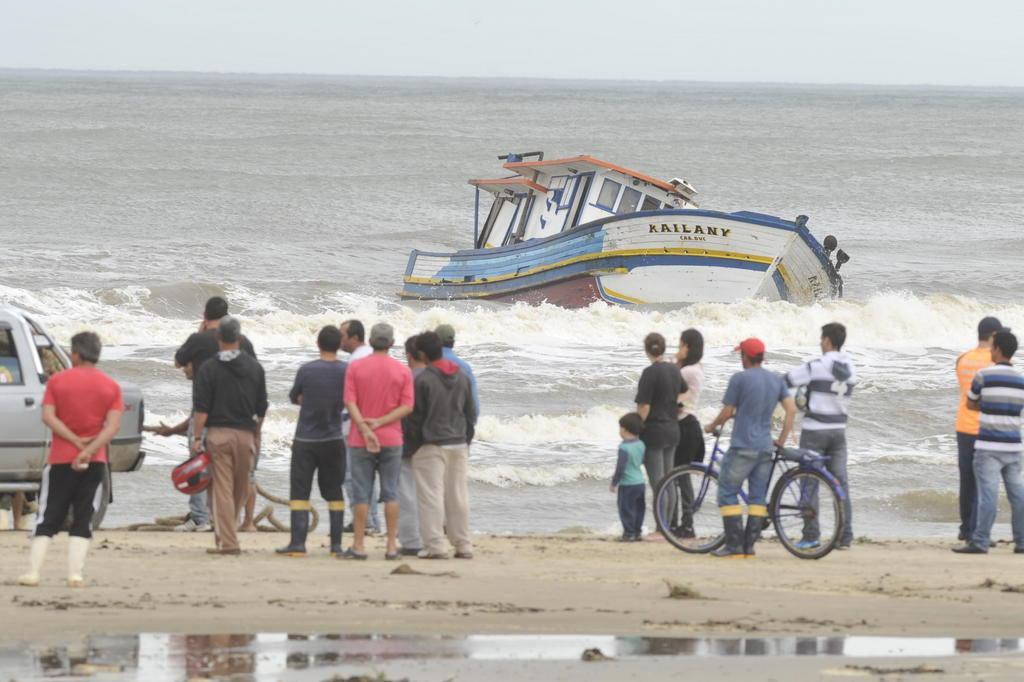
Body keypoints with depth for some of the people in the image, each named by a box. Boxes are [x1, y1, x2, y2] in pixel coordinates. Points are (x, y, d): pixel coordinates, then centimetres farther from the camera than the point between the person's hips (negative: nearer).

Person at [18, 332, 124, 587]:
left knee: (47, 519, 5)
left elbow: (48, 417, -10)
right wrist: (88, 450, -16)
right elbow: (113, 426, -9)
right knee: (82, 522, 5)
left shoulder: (57, 381, -1)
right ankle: (75, 574, -5)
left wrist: (76, 441, -11)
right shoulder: (111, 386, 2)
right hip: (95, 462, 1)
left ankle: (32, 572, -4)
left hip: (60, 460, -1)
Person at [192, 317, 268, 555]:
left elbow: (201, 409, -9)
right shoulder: (255, 368, 6)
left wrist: (196, 438, -5)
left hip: (218, 434, -3)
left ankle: (227, 541, -8)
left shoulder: (209, 369, -5)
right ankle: (227, 533, 22)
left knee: (222, 489, -3)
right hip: (245, 434, 3)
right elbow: (262, 408, 12)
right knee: (241, 489, 14)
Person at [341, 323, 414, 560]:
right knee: (391, 493, 5)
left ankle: (358, 546, 1)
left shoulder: (355, 368, -2)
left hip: (361, 442, -1)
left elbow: (350, 402, -10)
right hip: (391, 440, 1)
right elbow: (407, 406, -7)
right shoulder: (403, 371, 0)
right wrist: (380, 422, -11)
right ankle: (392, 545, 3)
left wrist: (365, 429, -16)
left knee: (361, 493, 2)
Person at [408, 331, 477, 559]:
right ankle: (463, 545, 10)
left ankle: (435, 545, -8)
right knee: (458, 496, 9)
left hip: (432, 446, -6)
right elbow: (471, 412, 13)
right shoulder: (462, 378, 7)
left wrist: (416, 441, 6)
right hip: (459, 445, 6)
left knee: (431, 496, -3)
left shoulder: (423, 380, -11)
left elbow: (416, 416, -7)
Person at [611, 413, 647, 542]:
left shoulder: (624, 447, -20)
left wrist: (614, 483, -9)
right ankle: (637, 532, 22)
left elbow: (620, 467, -20)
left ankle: (629, 533, 2)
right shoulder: (641, 444, 3)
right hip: (640, 482, 8)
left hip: (627, 484, -8)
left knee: (626, 509, 1)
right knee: (639, 509, 15)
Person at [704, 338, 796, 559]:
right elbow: (791, 410, 4)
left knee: (727, 494, 1)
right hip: (765, 448, 6)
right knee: (758, 497, 9)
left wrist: (711, 427, 15)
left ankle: (734, 546, -5)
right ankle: (749, 546, 6)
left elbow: (727, 412, -4)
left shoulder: (740, 379, -8)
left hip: (742, 448, -6)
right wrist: (781, 440, 10)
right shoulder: (777, 380, 9)